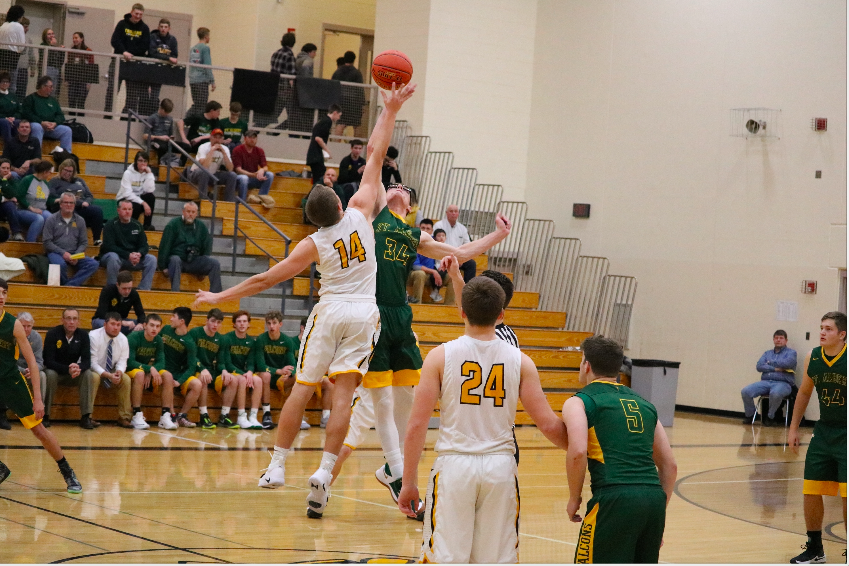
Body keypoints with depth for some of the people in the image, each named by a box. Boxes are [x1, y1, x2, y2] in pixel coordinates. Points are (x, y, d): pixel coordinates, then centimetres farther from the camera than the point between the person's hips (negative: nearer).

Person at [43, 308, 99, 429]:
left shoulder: (83, 335, -6)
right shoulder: (52, 334, -16)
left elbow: (87, 361, -10)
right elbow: (48, 361, -21)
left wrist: (79, 368, -35)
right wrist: (67, 369, -37)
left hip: (74, 373, 3)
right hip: (55, 371, -3)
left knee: (89, 375, -25)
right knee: (50, 374, -36)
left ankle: (86, 417, -26)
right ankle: (45, 415, -26)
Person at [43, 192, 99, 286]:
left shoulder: (80, 221, 14)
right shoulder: (52, 220, 4)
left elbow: (84, 243, 12)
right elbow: (47, 242, -2)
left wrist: (76, 256, -8)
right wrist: (63, 253, -15)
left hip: (74, 254, 4)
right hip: (55, 253, -4)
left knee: (93, 264, -22)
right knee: (60, 264, -39)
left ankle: (69, 284, -31)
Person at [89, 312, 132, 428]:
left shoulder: (123, 339, -5)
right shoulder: (94, 336, -20)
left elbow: (122, 361, -4)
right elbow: (92, 363, -22)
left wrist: (119, 372, -29)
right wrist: (108, 375, -34)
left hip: (111, 372, 4)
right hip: (95, 371, -4)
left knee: (126, 379, -22)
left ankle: (124, 418, -15)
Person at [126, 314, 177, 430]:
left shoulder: (158, 340, 0)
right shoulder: (134, 338, -17)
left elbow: (161, 363, -5)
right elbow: (130, 362, -24)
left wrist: (150, 374, -24)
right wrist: (150, 369, -33)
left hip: (148, 371, 6)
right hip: (130, 371, -6)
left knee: (168, 376, -20)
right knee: (140, 374, -38)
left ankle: (165, 416, -23)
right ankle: (137, 416, -37)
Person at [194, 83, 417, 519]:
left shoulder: (313, 245, -4)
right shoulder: (360, 212, -2)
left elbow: (265, 279, -2)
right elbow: (375, 154, 3)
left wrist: (221, 297, 8)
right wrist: (390, 111, 9)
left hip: (330, 311, -1)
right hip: (364, 313, 1)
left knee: (303, 387, 8)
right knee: (343, 391, -5)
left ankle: (276, 467, 12)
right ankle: (324, 472, -14)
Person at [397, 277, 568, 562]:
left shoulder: (440, 356, -4)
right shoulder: (520, 361, 0)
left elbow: (417, 425, -6)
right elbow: (548, 424, -2)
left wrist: (409, 482, 1)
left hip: (454, 465, -1)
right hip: (500, 466, 2)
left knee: (443, 559, 3)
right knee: (498, 561, 9)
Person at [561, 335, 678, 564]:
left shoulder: (580, 401, 8)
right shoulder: (644, 404, 25)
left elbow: (577, 452, -11)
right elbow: (670, 465, 23)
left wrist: (574, 499, 1)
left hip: (615, 499, -6)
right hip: (654, 497, 6)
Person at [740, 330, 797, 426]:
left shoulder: (791, 352, 12)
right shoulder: (767, 353, 24)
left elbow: (788, 363, -10)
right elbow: (759, 366, 8)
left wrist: (771, 363, 3)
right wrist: (775, 368, -7)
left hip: (783, 383, -4)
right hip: (765, 382, 5)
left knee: (775, 393, -41)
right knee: (745, 391, -19)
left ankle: (770, 417, -17)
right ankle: (749, 415, 2)